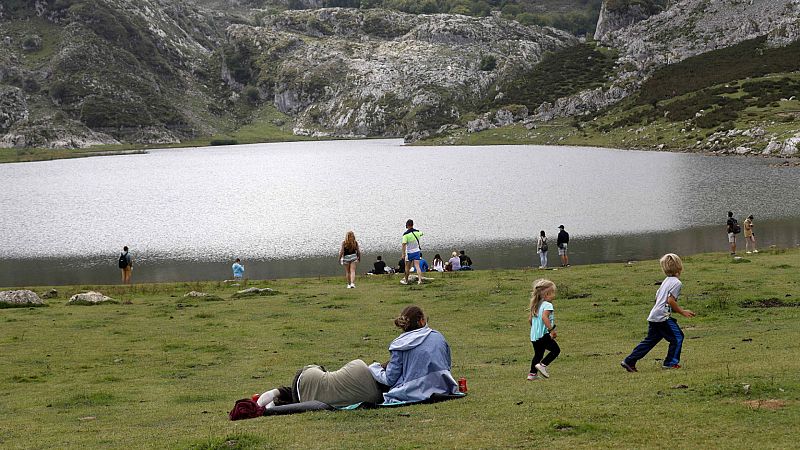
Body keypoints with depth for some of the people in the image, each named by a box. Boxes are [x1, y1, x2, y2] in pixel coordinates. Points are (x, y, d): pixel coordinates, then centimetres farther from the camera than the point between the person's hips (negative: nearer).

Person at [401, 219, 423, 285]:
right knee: (417, 266, -2)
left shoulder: (406, 234, -17)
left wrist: (403, 254, -19)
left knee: (407, 267, 11)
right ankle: (420, 279, -17)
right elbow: (421, 234, 24)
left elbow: (404, 244, -22)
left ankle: (406, 280, 24)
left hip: (409, 253, -3)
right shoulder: (417, 232, -2)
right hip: (417, 251, 3)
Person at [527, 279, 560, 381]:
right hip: (543, 335, -9)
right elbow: (544, 317, -29)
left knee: (538, 354, 18)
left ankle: (532, 373, 14)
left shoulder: (536, 305, 15)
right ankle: (542, 365, -7)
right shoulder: (547, 305, -12)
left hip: (534, 336, 9)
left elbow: (530, 319, 19)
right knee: (556, 350, 3)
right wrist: (552, 329, -27)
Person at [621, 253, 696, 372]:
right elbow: (670, 300, -18)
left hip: (653, 317, 9)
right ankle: (671, 362, 1)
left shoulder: (666, 281, 20)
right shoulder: (677, 282, -9)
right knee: (677, 337, 1)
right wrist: (682, 312, -9)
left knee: (650, 341, 13)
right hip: (663, 317, -9)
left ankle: (629, 361, 10)